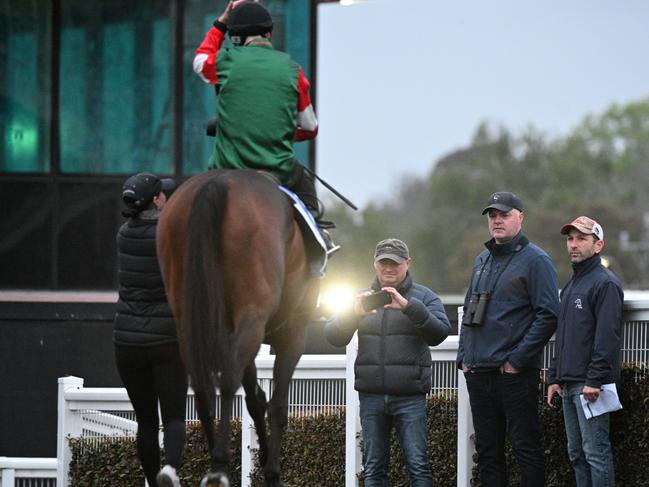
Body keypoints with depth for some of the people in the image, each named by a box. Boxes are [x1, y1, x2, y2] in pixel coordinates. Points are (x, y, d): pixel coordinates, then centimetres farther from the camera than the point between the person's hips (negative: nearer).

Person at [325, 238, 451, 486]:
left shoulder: (423, 297, 5)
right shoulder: (362, 298, 13)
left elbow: (440, 332, -12)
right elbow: (333, 336, 4)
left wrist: (408, 306, -24)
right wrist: (353, 313, -17)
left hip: (410, 397, -3)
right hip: (371, 396, 3)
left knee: (418, 465, -8)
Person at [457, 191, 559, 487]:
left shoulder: (535, 260, -5)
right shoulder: (482, 260, 18)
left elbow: (548, 315, -13)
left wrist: (518, 359, -16)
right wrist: (464, 356, 12)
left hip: (515, 373, -8)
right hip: (478, 372, 8)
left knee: (525, 446, -6)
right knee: (487, 449, 10)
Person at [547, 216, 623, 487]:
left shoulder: (605, 283, -9)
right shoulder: (570, 286, 21)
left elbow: (608, 337, -18)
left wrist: (595, 380, -23)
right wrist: (555, 378, 19)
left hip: (590, 385, -10)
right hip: (569, 384, 10)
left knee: (596, 452, -10)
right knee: (576, 454, 10)